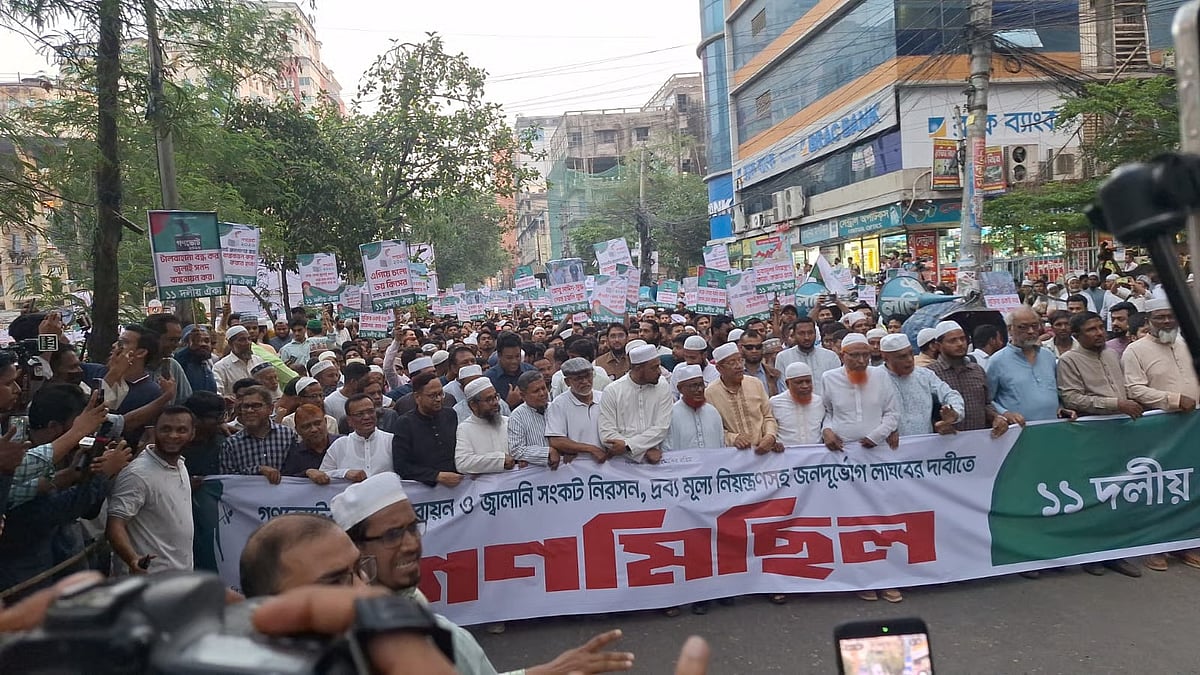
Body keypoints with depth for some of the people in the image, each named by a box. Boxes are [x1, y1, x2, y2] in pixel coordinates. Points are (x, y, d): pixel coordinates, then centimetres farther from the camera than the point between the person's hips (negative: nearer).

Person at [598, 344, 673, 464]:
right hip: (624, 462, -1)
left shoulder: (663, 388, 5)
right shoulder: (612, 391, 1)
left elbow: (661, 428, -2)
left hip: (655, 461, 2)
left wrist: (627, 445, -12)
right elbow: (607, 434, -5)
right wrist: (645, 451, -11)